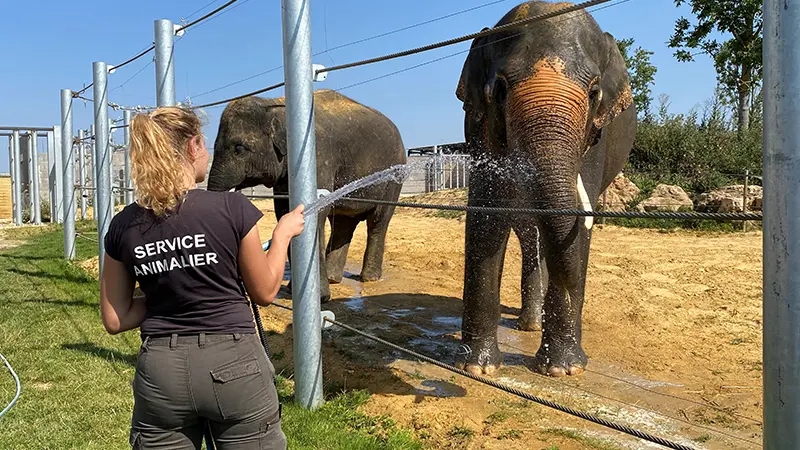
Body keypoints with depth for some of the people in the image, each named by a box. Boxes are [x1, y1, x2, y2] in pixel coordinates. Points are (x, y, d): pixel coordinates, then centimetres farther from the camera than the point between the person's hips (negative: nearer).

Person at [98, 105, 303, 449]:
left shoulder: (124, 226, -2)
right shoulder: (231, 208, -12)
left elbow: (115, 320, 5)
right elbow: (265, 292, 1)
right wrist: (283, 233, 12)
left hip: (161, 372, 3)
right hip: (233, 365, -3)